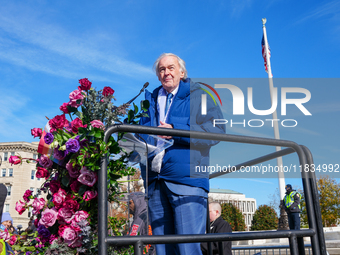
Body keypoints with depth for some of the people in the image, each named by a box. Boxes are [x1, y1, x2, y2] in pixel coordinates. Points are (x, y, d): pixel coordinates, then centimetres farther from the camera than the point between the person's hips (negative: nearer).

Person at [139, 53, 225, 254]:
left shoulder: (198, 95, 6)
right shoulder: (151, 99, 22)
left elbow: (217, 130, -7)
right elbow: (140, 135, 29)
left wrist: (176, 132, -14)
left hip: (186, 180, -5)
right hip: (155, 183, 5)